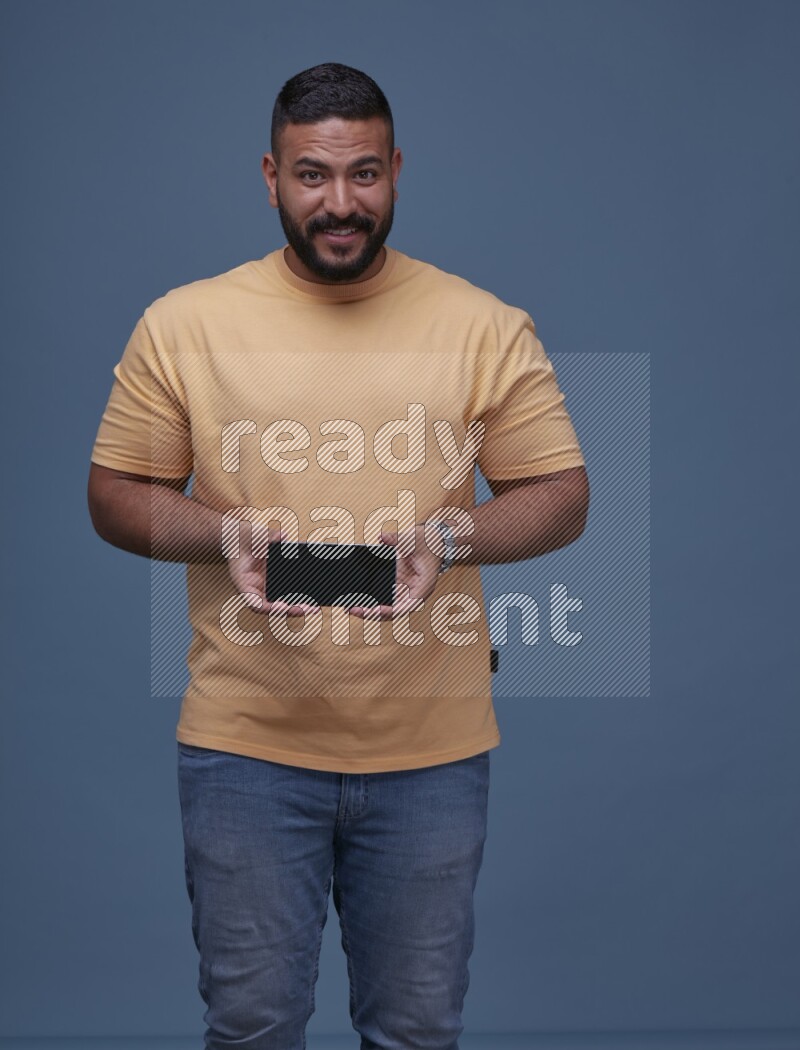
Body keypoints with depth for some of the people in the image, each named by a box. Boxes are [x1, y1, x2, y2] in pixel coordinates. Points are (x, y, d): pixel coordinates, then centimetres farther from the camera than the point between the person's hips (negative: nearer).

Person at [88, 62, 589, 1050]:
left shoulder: (489, 328, 0)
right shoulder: (183, 323, 0)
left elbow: (562, 496, 2)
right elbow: (116, 493, 5)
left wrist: (448, 536, -17)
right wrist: (226, 534, -15)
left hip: (432, 750, 1)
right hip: (245, 743, 0)